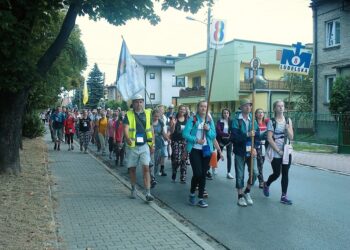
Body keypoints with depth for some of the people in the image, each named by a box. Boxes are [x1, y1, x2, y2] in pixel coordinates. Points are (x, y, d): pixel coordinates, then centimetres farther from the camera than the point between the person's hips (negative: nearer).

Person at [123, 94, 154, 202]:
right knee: (132, 168, 11)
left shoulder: (147, 114, 6)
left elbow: (151, 129, 11)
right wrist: (127, 138, -36)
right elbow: (126, 128, -16)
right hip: (132, 146, 0)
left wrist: (152, 144, 7)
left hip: (144, 145, 1)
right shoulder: (128, 115, -2)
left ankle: (148, 193, -8)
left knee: (146, 168, -8)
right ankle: (133, 189, 29)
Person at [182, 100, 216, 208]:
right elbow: (185, 133, -10)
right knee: (197, 173, -12)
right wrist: (196, 140, -21)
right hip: (195, 150, -4)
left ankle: (201, 198, 14)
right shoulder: (192, 119, -4)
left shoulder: (210, 120, 8)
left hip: (206, 150, 4)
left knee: (203, 174, 6)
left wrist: (208, 130, -12)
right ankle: (192, 193, 15)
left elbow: (214, 136, 6)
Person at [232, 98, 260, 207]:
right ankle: (240, 196, 19)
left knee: (254, 172, -3)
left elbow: (257, 136, 3)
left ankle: (247, 192, 21)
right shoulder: (236, 120, -6)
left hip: (251, 151, 3)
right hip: (240, 151, -3)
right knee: (240, 175, 4)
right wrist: (247, 135, -27)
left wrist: (254, 148, -10)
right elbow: (235, 136, -16)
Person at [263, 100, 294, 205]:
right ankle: (266, 185, 31)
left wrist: (287, 128, -15)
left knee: (285, 174, 2)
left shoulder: (288, 120, 5)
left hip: (287, 151, 3)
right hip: (275, 152, -3)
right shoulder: (271, 122, -5)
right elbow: (269, 138, -11)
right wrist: (278, 150, -13)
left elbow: (291, 137, 3)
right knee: (276, 173, 1)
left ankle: (284, 196, 8)